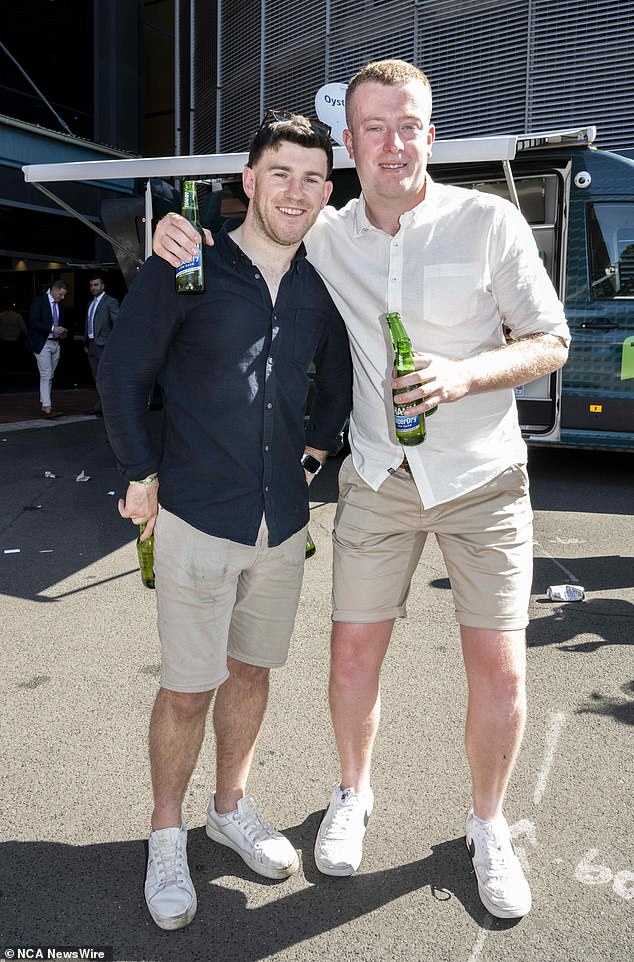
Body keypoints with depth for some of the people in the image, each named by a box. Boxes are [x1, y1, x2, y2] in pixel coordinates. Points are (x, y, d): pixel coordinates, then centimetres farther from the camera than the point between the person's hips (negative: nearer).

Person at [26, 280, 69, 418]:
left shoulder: (60, 305, 14)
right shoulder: (38, 301, -7)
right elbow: (33, 322, -15)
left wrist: (62, 333, 4)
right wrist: (52, 328, -23)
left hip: (55, 343, 7)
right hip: (42, 343, -7)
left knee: (49, 376, 10)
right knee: (46, 375, -12)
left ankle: (43, 403, 20)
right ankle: (47, 408, -15)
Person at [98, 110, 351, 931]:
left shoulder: (320, 287, 5)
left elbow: (340, 377, 22)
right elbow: (121, 373, -3)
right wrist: (141, 474, -4)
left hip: (284, 521, 5)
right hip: (197, 517, -4)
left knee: (251, 669, 17)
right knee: (188, 690, 4)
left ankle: (230, 808, 38)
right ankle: (167, 837, 27)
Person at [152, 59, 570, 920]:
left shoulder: (488, 221, -8)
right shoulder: (325, 240, 0)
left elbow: (551, 342, -4)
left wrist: (464, 374, -23)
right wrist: (184, 238, -7)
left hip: (482, 475, -2)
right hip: (379, 478, 2)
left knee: (500, 673, 1)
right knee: (353, 657, 7)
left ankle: (488, 826, 27)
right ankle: (352, 795, 35)